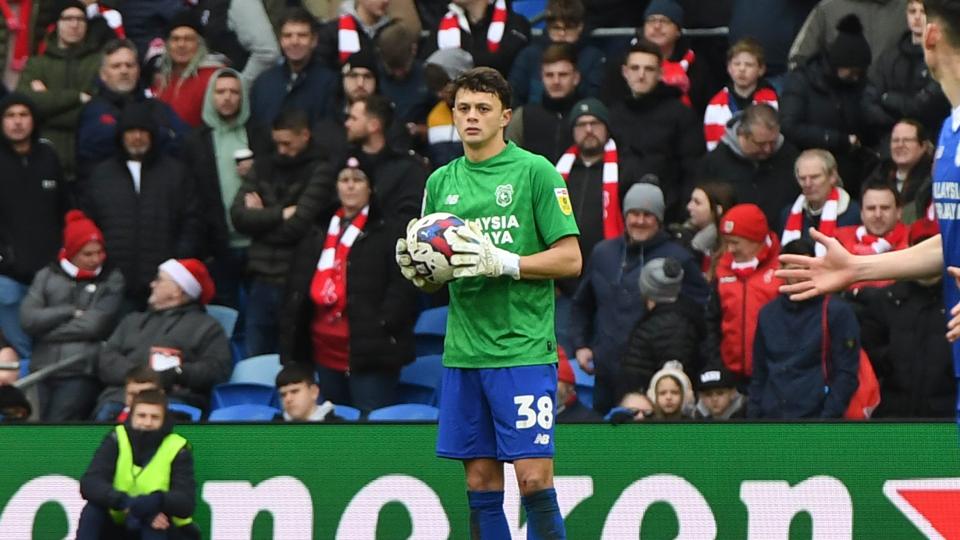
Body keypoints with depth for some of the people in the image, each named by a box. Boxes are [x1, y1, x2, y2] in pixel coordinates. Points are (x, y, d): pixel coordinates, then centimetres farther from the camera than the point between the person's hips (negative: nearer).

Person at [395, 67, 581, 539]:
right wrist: (416, 267, -3)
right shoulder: (441, 182, 13)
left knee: (533, 478, -10)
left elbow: (570, 259, -5)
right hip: (463, 353, 5)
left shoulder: (534, 172, -2)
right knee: (481, 483, 5)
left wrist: (503, 262, -17)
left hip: (524, 349, -5)